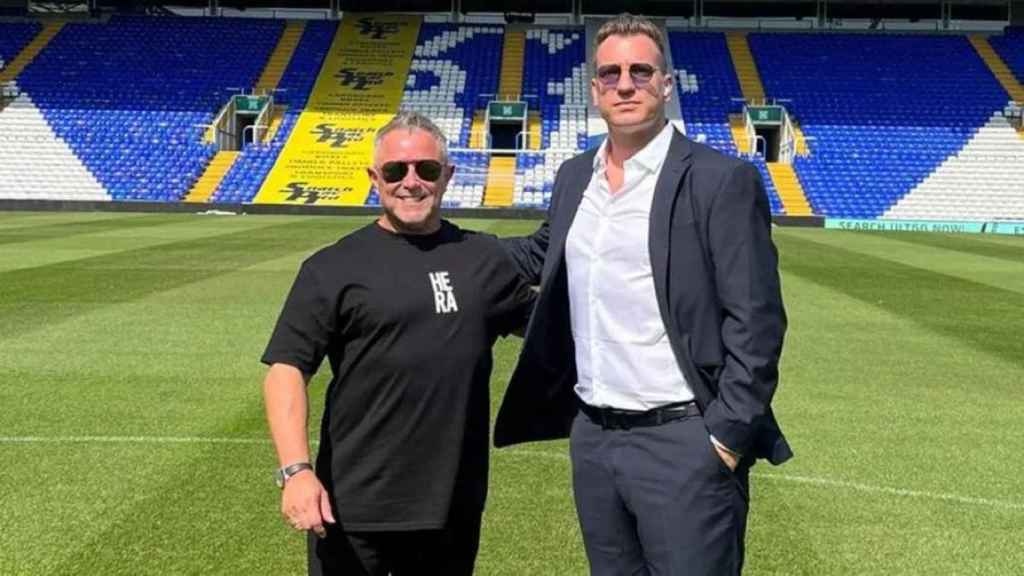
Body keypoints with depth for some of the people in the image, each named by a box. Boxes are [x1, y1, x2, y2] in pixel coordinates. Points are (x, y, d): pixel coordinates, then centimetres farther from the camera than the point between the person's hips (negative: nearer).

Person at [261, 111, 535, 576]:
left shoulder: (485, 258, 7)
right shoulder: (335, 267, -4)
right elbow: (287, 368, -9)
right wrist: (296, 469, -20)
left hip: (453, 508, 3)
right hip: (355, 510, -3)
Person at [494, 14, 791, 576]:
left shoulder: (721, 179, -10)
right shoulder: (574, 175, 9)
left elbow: (755, 320, -12)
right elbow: (543, 253, 26)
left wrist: (727, 435, -16)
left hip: (683, 442, -6)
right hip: (591, 436, 6)